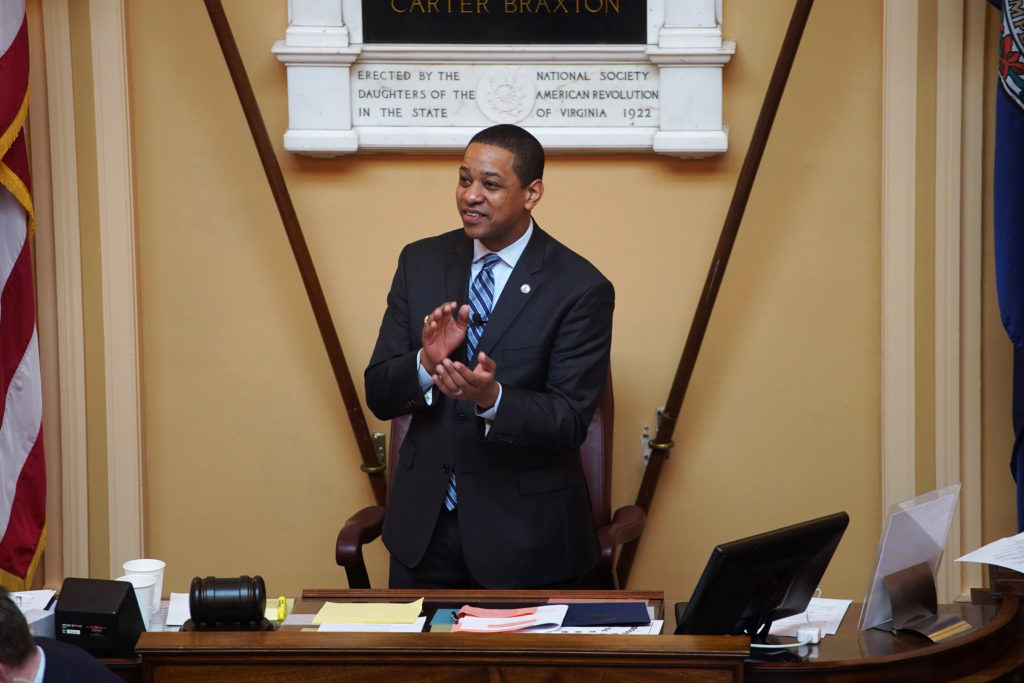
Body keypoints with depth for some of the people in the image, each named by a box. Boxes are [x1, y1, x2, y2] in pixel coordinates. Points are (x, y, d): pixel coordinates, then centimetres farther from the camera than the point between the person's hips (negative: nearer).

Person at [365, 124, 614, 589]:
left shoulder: (581, 289, -11)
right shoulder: (421, 263, 2)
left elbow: (571, 422, -15)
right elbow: (378, 395, 0)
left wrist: (491, 397, -33)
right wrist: (426, 363, -22)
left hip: (524, 532, -3)